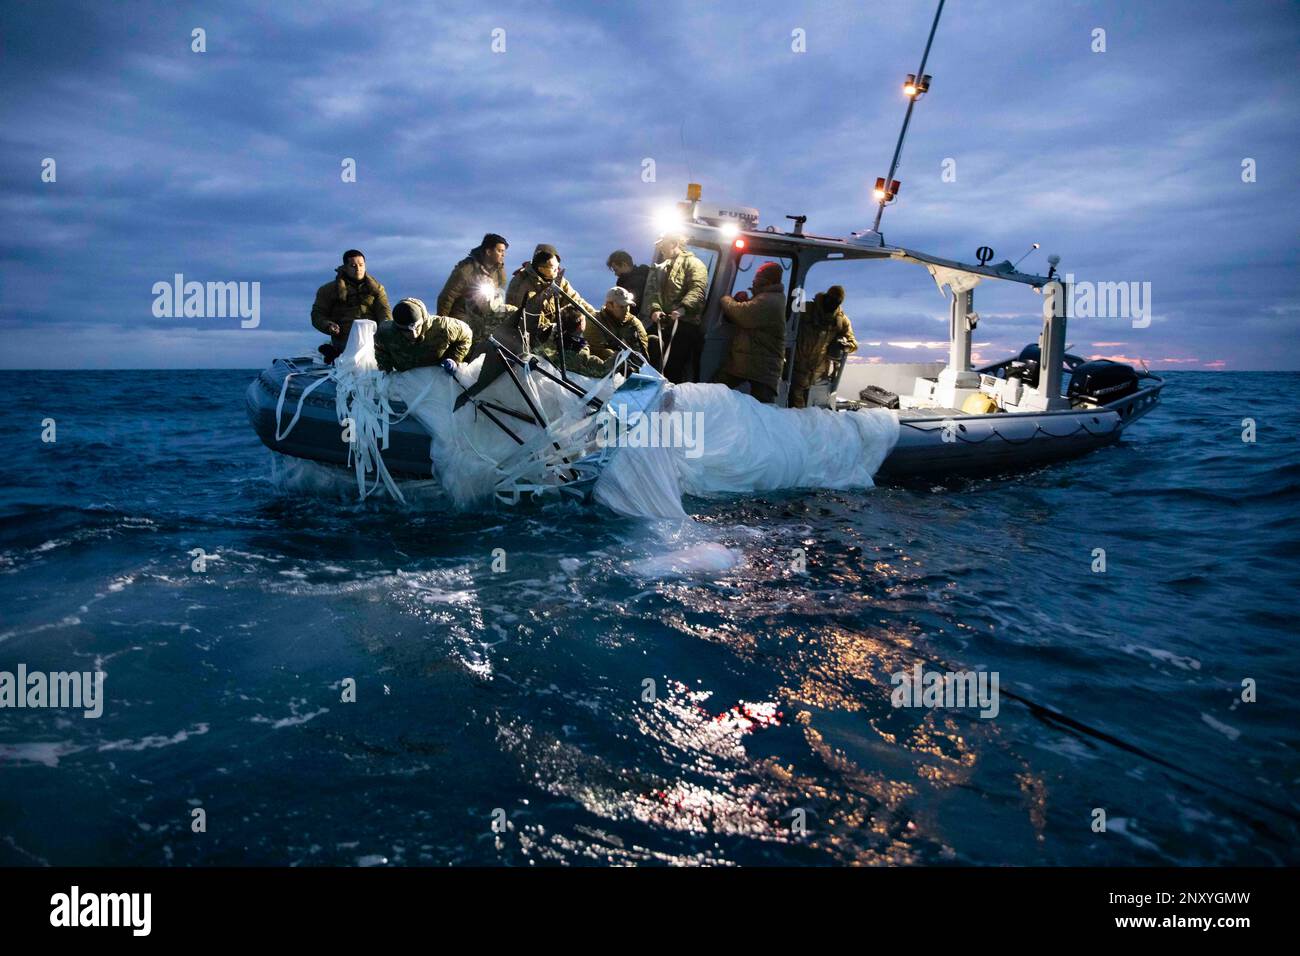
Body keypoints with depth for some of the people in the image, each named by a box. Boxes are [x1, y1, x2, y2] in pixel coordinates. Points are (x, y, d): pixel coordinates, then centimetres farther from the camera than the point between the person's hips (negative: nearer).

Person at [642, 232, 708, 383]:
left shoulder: (692, 263, -1)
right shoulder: (661, 268, 24)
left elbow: (698, 289, -17)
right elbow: (653, 292, 12)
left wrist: (683, 308, -33)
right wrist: (655, 309, -10)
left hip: (686, 323, -7)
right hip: (665, 324, 7)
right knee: (666, 366, 10)